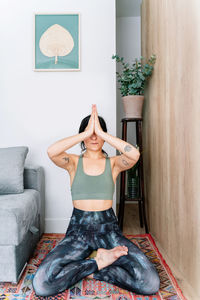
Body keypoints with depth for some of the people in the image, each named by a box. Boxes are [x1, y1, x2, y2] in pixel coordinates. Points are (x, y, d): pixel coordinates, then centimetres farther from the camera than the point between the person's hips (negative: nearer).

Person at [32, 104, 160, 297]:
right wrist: (86, 132, -19)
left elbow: (134, 154, -20)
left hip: (108, 228, 0)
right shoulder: (74, 162, 3)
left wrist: (102, 133, -18)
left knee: (150, 283, -18)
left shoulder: (113, 163, 3)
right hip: (78, 229, 0)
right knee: (41, 284, -22)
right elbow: (51, 152, -19)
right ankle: (99, 261, -3)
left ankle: (91, 270, 1)